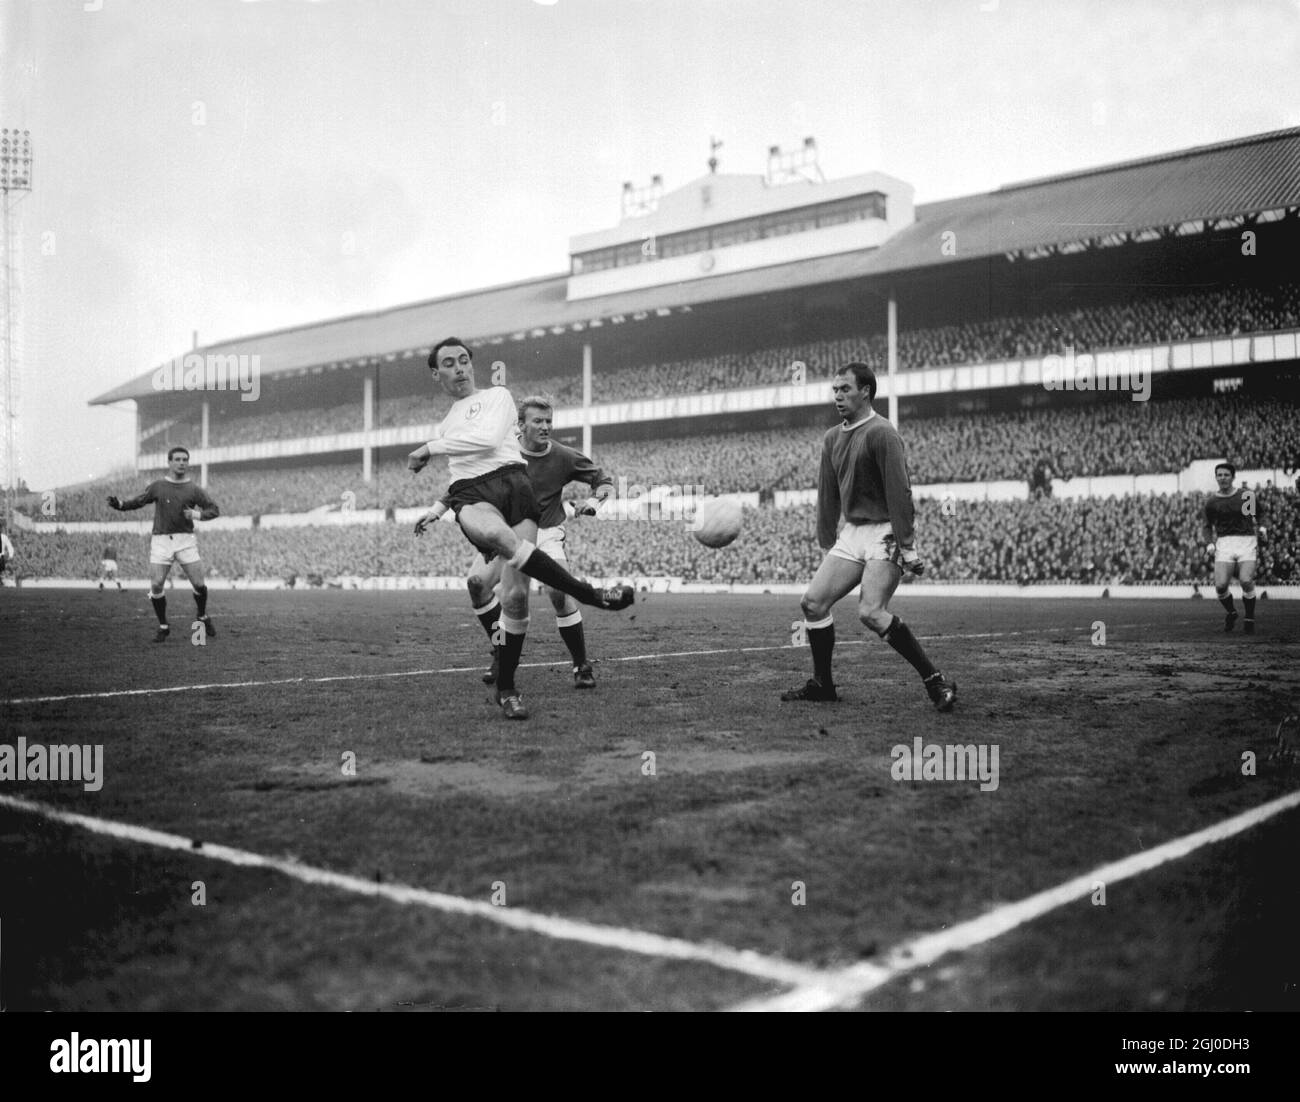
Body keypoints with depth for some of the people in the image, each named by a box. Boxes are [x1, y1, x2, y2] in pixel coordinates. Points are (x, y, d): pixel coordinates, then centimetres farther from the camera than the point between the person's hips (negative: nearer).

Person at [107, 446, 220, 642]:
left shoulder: (194, 490, 5)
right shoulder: (157, 487, 7)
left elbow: (214, 510, 5)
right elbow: (138, 501, 11)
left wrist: (197, 514, -13)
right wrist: (119, 505, -6)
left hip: (186, 540, 0)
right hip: (161, 541, 0)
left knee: (198, 584, -6)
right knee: (156, 585, -8)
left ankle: (202, 617, 23)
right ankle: (163, 626, 9)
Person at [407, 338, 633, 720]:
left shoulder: (496, 396, 15)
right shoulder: (446, 425, 34)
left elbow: (489, 437, -4)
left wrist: (431, 448, 0)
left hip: (511, 480, -2)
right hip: (470, 494, 2)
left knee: (515, 595, -18)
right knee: (496, 533, -40)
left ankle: (505, 688, -1)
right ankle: (591, 595, -39)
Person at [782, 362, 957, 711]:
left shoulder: (881, 433, -11)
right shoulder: (832, 438, 14)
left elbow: (899, 492, -17)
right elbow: (827, 496, 20)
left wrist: (907, 547, -21)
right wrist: (827, 545, 18)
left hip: (884, 532, -8)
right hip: (850, 532, 8)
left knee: (870, 612, -21)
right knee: (813, 600, -1)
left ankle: (936, 681, -11)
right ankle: (822, 684, 13)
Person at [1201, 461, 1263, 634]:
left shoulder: (1246, 495, 7)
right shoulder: (1211, 502, 7)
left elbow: (1253, 517, 22)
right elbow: (1207, 527, 16)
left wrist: (1260, 529, 5)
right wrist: (1209, 544, 0)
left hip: (1246, 540, -1)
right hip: (1224, 543, 1)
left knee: (1246, 581, -20)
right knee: (1220, 585, -15)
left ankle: (1249, 619, 5)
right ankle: (1230, 613, 18)